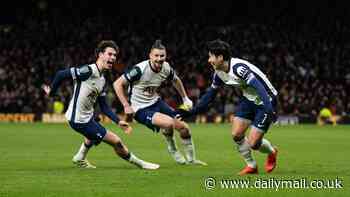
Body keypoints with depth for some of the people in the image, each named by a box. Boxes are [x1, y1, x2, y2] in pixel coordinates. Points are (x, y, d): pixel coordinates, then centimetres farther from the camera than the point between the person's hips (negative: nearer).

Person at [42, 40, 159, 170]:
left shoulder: (102, 80, 9)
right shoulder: (88, 70, -19)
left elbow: (104, 107, 11)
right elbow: (61, 74, -20)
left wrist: (118, 121, 2)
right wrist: (52, 92, -8)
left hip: (87, 117, 10)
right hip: (79, 120, -10)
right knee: (116, 141, -3)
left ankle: (79, 159, 60)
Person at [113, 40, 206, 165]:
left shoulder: (166, 68, -7)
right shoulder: (140, 69, -26)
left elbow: (175, 80, 17)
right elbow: (117, 84, -20)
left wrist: (185, 98, 18)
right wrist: (126, 106, -22)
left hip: (156, 102, 7)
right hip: (140, 109, -7)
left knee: (184, 128, 3)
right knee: (169, 123, -28)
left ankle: (191, 159, 26)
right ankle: (172, 150, 2)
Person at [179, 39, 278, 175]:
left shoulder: (238, 68, -30)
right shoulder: (219, 73, -3)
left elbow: (260, 88, -38)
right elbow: (210, 94, 11)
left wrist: (269, 109, -48)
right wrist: (191, 112, 9)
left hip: (265, 101, -8)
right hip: (249, 100, 8)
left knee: (253, 143, -10)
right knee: (236, 134, -5)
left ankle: (271, 152, 24)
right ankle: (251, 166, 14)